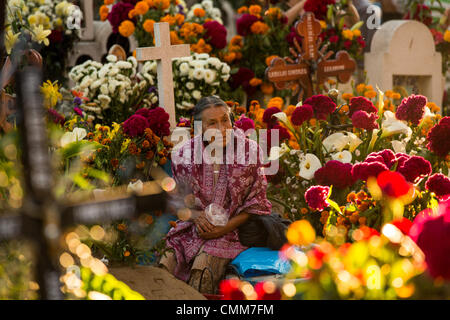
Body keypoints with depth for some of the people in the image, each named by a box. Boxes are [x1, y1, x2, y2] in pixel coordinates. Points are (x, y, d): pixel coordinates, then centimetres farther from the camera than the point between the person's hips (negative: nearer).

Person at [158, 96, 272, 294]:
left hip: (233, 229, -2)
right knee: (164, 268, -21)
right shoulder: (184, 155, -1)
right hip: (192, 229, 3)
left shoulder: (250, 151, -6)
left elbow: (256, 204, -1)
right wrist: (196, 216, -10)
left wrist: (224, 228, -12)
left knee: (202, 271, -29)